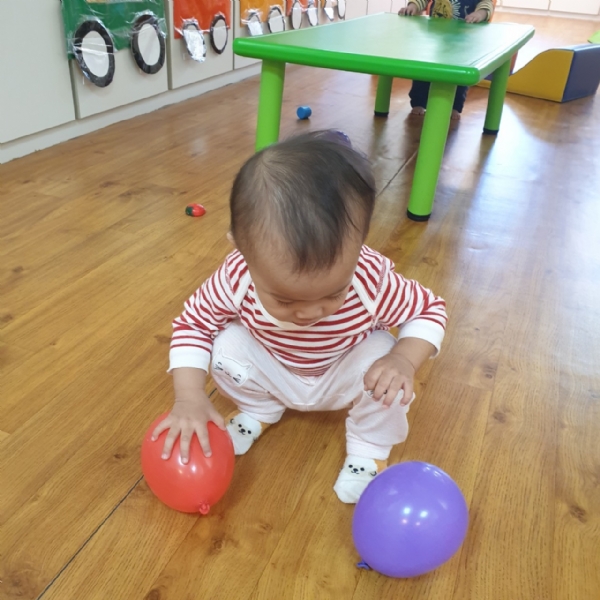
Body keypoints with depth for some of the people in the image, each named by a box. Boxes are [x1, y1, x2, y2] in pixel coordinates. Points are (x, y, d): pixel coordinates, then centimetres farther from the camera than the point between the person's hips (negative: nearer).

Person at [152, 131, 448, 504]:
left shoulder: (373, 281, -36)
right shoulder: (238, 277, -34)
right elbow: (193, 323, -17)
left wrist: (405, 360, -39)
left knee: (380, 357, -30)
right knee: (227, 348, -22)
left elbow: (430, 310, -19)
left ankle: (368, 446, 1)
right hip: (274, 373, 2)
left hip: (344, 376, -1)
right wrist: (190, 399, -29)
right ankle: (260, 410, 12)